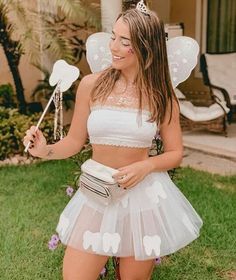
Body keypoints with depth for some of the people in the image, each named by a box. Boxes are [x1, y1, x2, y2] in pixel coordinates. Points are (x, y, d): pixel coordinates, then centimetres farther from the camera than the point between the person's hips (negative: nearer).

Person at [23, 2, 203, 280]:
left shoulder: (161, 95, -5)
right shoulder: (91, 85, -6)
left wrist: (145, 166, -16)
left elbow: (175, 153, 2)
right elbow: (75, 141, 3)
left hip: (145, 196, 0)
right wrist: (45, 150, -15)